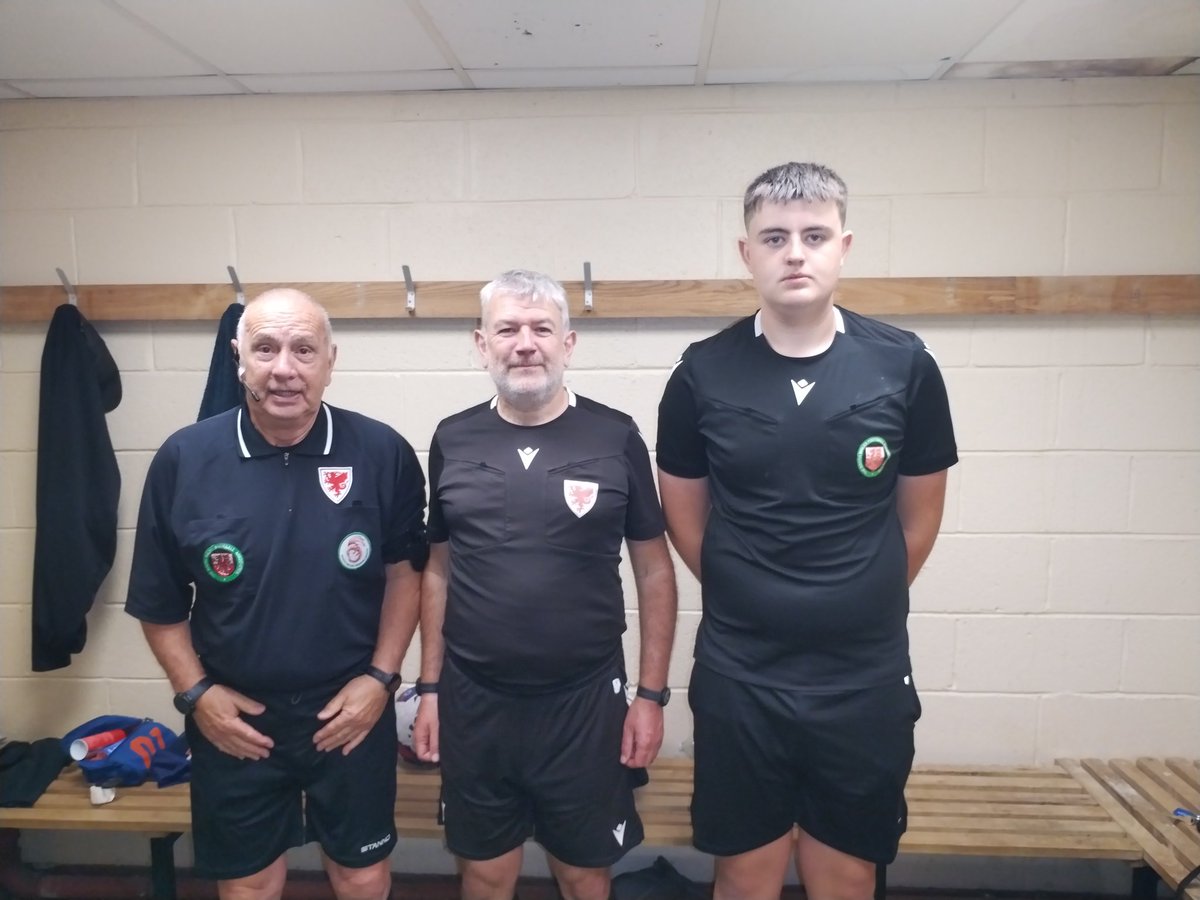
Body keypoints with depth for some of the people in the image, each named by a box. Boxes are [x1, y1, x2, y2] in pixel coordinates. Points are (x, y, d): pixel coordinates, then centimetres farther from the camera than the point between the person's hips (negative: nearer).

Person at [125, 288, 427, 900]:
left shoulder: (383, 453, -12)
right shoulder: (184, 459, -9)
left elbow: (405, 570, -1)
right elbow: (158, 602, 1)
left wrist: (380, 677, -6)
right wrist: (195, 694, -5)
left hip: (352, 712, 0)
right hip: (234, 721, 1)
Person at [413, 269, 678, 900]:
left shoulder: (615, 438, -7)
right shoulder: (453, 441, -1)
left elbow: (654, 572, -2)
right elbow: (438, 571, 7)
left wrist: (652, 694, -2)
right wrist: (429, 687, 7)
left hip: (586, 700, -1)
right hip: (474, 701, 2)